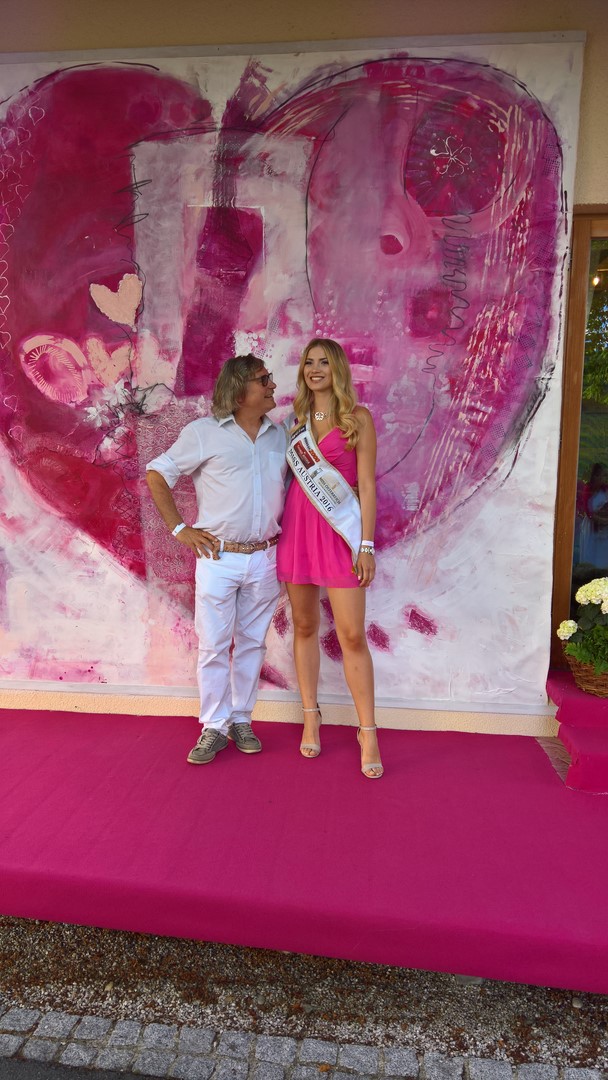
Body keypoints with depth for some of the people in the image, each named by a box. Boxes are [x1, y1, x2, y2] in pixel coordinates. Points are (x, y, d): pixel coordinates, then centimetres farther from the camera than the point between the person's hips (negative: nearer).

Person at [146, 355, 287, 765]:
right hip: (218, 558, -3)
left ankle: (241, 721, 26)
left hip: (264, 558, 4)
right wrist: (179, 528, -3)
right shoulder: (203, 432, -4)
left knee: (252, 643, 11)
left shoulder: (280, 434, 7)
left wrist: (282, 525, 5)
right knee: (213, 646, 3)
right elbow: (157, 474, 1)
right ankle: (214, 728, 18)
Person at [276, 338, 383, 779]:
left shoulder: (358, 418, 1)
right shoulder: (297, 419, 13)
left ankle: (368, 734, 6)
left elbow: (367, 485, -4)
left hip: (340, 530, -4)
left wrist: (367, 545, -10)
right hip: (297, 524, 4)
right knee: (305, 627, 10)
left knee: (352, 635, -5)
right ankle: (311, 719, 24)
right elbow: (288, 476, 14)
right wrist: (278, 527, 5)